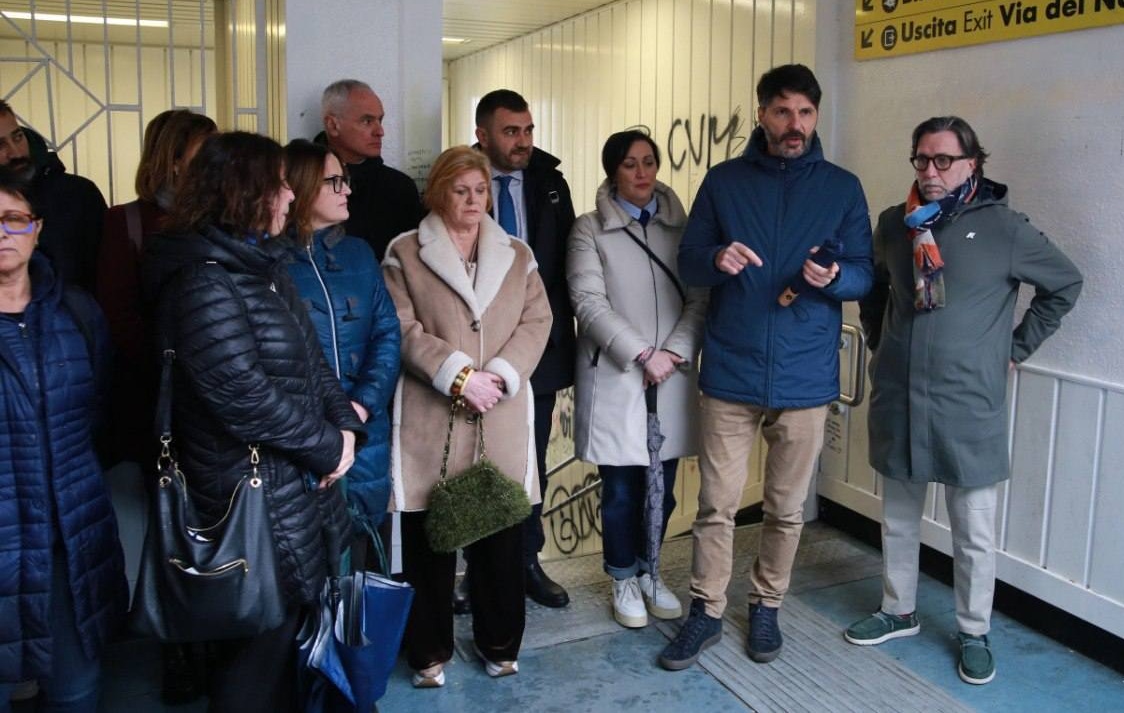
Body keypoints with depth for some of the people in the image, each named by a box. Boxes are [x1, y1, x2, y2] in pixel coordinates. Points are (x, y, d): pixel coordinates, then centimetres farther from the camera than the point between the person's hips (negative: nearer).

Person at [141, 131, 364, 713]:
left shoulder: (261, 264, 10)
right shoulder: (204, 282, -20)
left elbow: (310, 359, 12)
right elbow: (244, 397, -24)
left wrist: (344, 424, -3)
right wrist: (327, 446, -14)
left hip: (298, 485, 9)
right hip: (255, 496, -9)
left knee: (288, 629, 22)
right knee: (260, 649, 7)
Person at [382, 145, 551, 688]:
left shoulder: (516, 255, 14)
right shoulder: (404, 254, 5)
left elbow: (536, 321, 4)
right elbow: (404, 330, -5)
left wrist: (499, 376, -11)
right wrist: (457, 375, -15)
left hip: (503, 416, 3)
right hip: (430, 416, -2)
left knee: (502, 532, 8)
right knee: (430, 536, 4)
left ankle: (499, 644, 25)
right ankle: (429, 651, 21)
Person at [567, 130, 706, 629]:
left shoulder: (681, 226, 9)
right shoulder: (590, 229, 1)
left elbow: (699, 299, 4)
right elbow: (589, 302, -8)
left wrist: (675, 352, -11)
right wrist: (642, 354, -14)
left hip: (673, 379, 3)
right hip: (615, 378, -3)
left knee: (662, 486, 9)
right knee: (621, 489, 4)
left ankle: (649, 572, 30)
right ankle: (624, 579, 24)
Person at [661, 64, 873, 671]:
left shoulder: (842, 188, 4)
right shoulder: (723, 181, 3)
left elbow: (865, 275, 3)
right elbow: (687, 263, 3)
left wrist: (834, 277, -20)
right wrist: (717, 258, -20)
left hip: (805, 379, 1)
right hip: (730, 373, 0)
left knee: (786, 508, 12)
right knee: (717, 504, 4)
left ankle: (766, 607, 31)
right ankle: (706, 612, 21)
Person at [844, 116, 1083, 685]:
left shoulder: (1003, 228, -7)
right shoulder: (893, 224, 5)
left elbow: (1065, 283, 5)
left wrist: (1017, 347, 3)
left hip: (969, 406, -3)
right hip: (896, 401, 4)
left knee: (974, 533, 7)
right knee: (898, 520, 16)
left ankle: (974, 633, 25)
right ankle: (898, 612, 34)